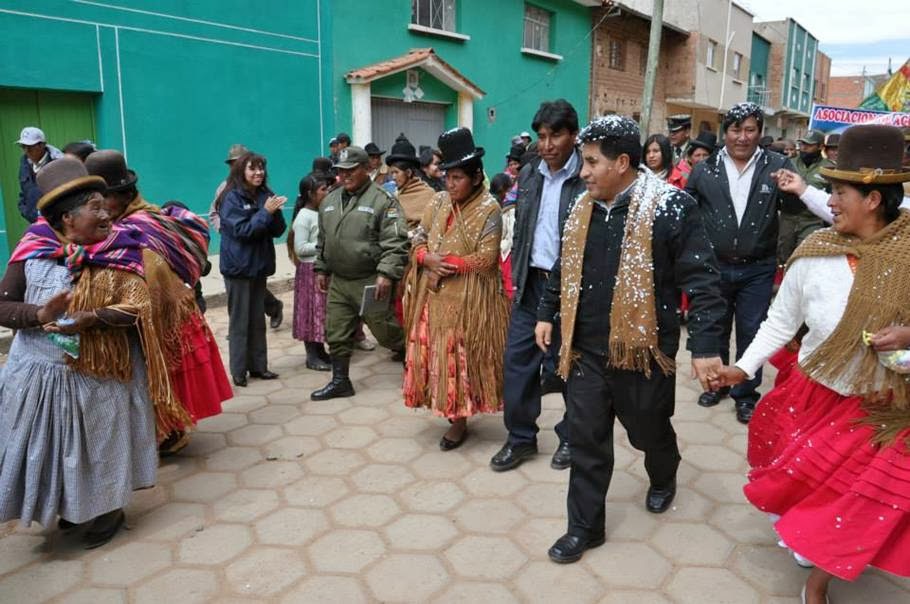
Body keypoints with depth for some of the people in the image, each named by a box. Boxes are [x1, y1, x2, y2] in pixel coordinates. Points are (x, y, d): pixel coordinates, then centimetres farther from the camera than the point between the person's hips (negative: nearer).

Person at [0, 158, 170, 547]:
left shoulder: (118, 254, -8)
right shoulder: (33, 252, -4)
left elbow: (136, 308, -13)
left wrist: (91, 318, -27)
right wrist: (39, 314, -21)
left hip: (98, 377, -2)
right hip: (40, 374, 2)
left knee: (99, 446, 11)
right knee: (50, 448, 15)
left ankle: (108, 510, 31)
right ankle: (70, 508, 38)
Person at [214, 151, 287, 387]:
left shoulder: (265, 194, 4)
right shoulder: (232, 197, -11)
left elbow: (278, 230, 3)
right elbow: (242, 230, -18)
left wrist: (275, 212, -16)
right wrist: (266, 212, -19)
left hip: (260, 264, 5)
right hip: (238, 267, -5)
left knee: (258, 319, 12)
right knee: (239, 321, 2)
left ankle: (258, 366, 21)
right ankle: (238, 371, 11)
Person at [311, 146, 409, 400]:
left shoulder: (382, 200, -10)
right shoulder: (329, 201, 13)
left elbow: (395, 242, -17)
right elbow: (323, 240, 22)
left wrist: (386, 273, -24)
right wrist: (321, 269, 18)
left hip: (370, 282, -6)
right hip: (338, 281, 7)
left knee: (386, 331, 3)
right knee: (336, 334, 9)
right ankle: (340, 381, 22)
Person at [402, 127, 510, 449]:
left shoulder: (488, 209, -9)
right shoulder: (439, 202, 8)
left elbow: (485, 258, -15)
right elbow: (419, 240, 9)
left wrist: (448, 264, -14)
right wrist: (428, 259, -11)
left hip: (467, 299, -6)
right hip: (434, 296, 6)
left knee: (460, 359, 1)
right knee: (434, 355, 10)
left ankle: (459, 420, 15)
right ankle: (449, 410, 26)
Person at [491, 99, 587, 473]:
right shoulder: (529, 175, 9)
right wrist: (517, 276, 11)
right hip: (531, 283, 6)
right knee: (518, 360, 7)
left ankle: (570, 436, 27)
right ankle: (520, 437, 22)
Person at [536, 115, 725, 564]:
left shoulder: (671, 207, -14)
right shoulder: (583, 207, 5)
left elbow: (701, 281, -15)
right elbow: (565, 268, 18)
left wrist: (704, 346, -19)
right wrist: (546, 314, 19)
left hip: (643, 350, -4)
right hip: (586, 350, 4)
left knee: (649, 430, 18)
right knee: (586, 440, 7)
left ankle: (663, 479, 51)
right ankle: (584, 527, 23)